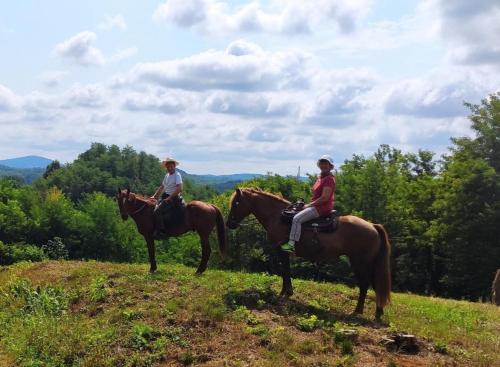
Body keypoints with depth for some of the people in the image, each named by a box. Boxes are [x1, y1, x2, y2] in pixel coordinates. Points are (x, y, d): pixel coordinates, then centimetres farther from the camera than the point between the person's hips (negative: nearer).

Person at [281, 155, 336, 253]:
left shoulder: (329, 179, -15)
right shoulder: (320, 177, 17)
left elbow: (324, 198, -22)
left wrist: (309, 205, -16)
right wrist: (309, 204, 9)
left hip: (322, 208, -11)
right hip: (317, 205, 11)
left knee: (297, 218, -22)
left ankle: (291, 244, -25)